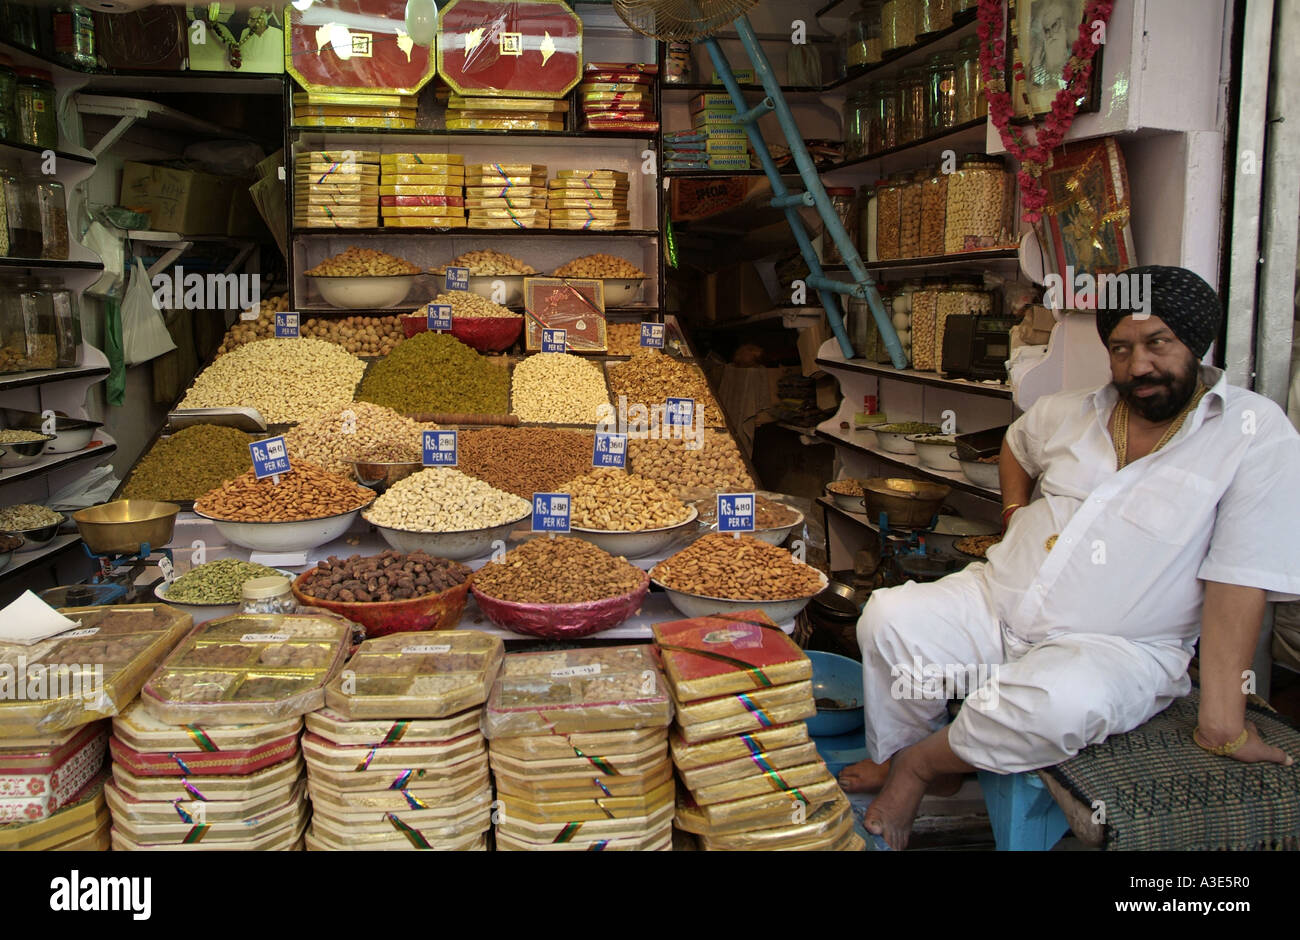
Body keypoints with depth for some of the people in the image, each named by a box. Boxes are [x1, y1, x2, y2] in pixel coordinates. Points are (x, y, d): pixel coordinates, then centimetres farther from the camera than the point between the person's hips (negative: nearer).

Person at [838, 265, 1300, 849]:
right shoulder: (1071, 413, 9)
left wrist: (1223, 723, -17)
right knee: (888, 617, -18)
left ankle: (918, 762, -11)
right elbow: (1017, 442, 34)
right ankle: (894, 765, 5)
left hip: (1116, 648, -5)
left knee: (1063, 700, -38)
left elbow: (1240, 582, -13)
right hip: (997, 599, 5)